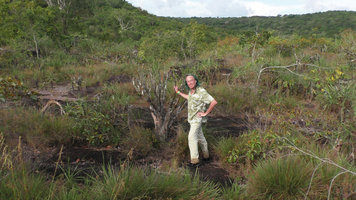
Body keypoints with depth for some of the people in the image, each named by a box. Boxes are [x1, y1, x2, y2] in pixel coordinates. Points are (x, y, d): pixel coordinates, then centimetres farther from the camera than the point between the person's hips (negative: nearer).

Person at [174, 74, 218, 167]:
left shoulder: (201, 91, -24)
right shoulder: (191, 91, 1)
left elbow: (214, 102, -29)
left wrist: (206, 113, -22)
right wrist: (178, 92, 27)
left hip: (197, 118, -9)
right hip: (192, 117, 9)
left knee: (191, 137, -13)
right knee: (200, 137, 17)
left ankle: (194, 160, -11)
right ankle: (206, 155, 31)